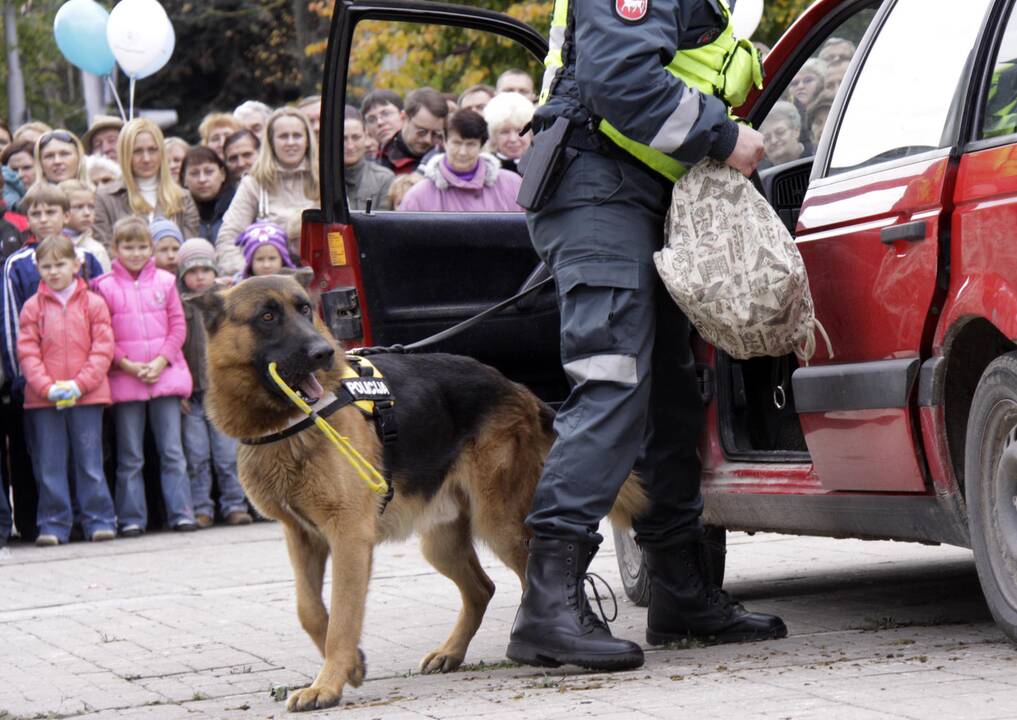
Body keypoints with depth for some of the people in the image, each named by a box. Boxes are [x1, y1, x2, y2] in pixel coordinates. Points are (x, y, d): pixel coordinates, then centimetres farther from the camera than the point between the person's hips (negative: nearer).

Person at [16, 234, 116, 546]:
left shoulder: (93, 304, 2)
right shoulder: (33, 307, 4)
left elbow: (103, 349, -2)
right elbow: (27, 353, 0)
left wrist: (79, 384, -13)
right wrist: (47, 387, -13)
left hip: (86, 395, -1)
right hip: (44, 399, 1)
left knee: (90, 461, 3)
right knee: (50, 464, 4)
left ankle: (99, 520, 9)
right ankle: (53, 525, 9)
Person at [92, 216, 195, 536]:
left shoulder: (165, 281, 6)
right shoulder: (105, 287, 0)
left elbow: (178, 326, 5)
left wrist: (161, 361, -8)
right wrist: (128, 365, -11)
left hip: (165, 374, 1)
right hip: (124, 378, -1)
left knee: (172, 450, 2)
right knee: (130, 456, 4)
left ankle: (180, 512, 4)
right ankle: (132, 518, 8)